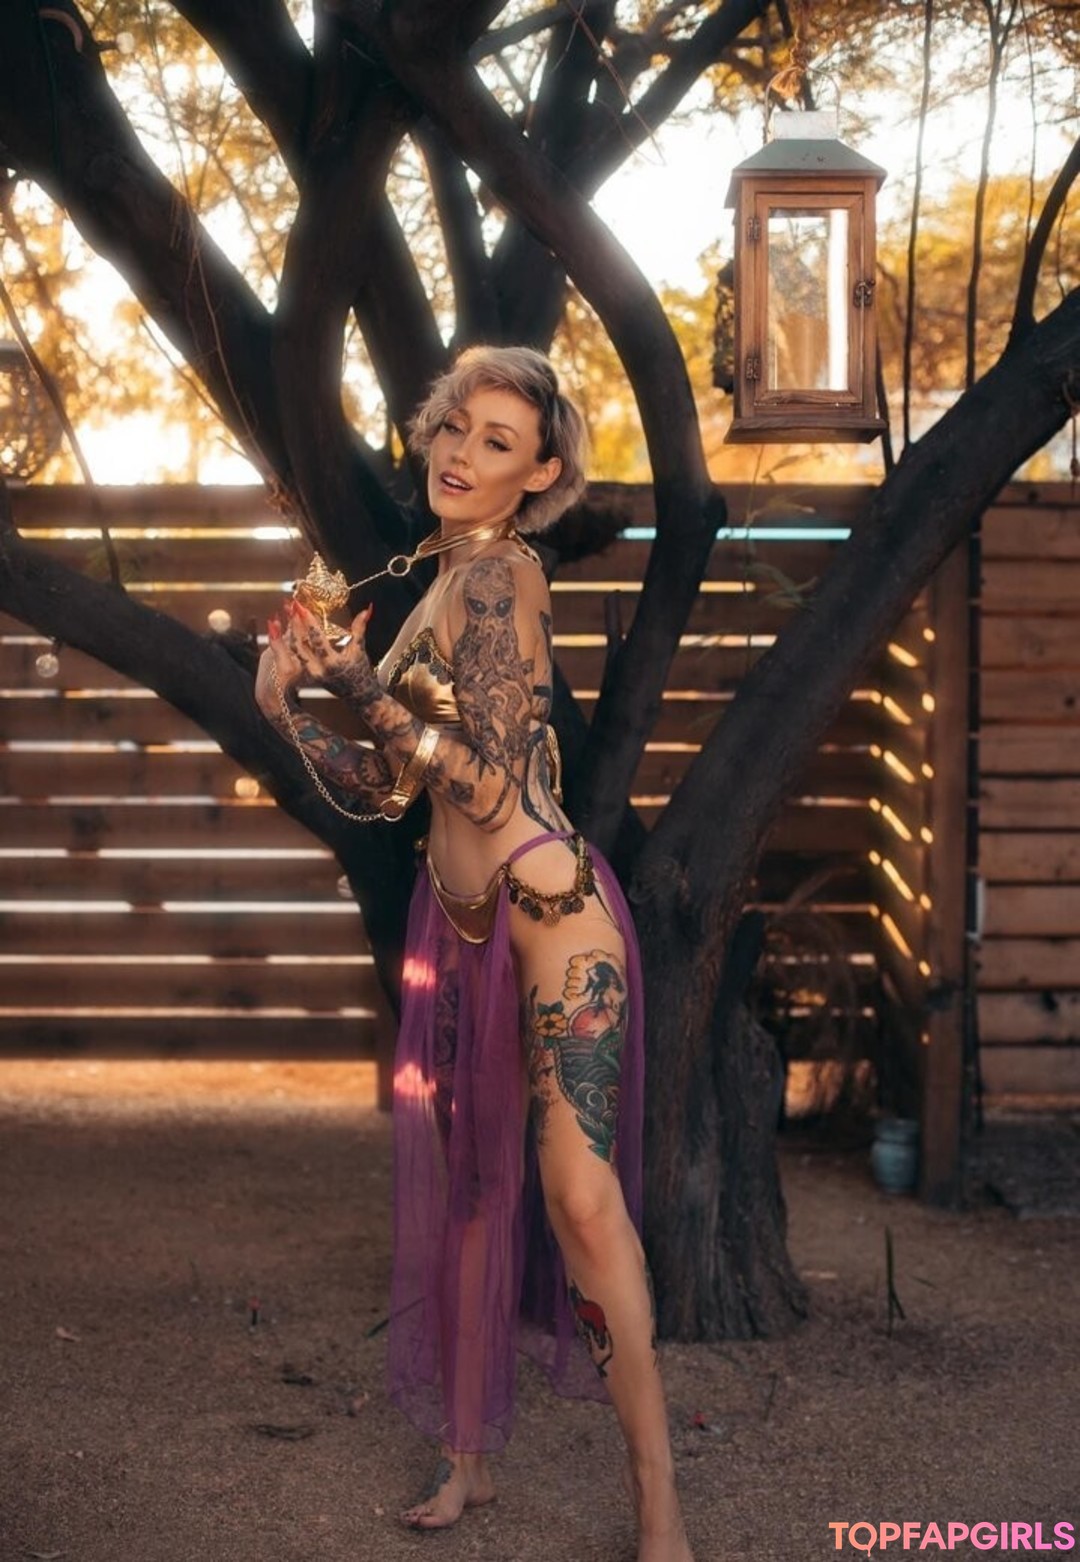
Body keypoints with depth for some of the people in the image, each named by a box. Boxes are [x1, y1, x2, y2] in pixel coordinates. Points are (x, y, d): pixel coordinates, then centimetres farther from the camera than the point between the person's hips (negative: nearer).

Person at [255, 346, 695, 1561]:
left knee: (579, 1191, -13)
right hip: (457, 921, 8)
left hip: (549, 910, -8)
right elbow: (382, 788, 14)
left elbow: (487, 784, -17)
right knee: (465, 1187, 14)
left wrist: (361, 681, -18)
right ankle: (467, 1459, 27)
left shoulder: (499, 574, -10)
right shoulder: (433, 585, 14)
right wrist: (289, 711, 0)